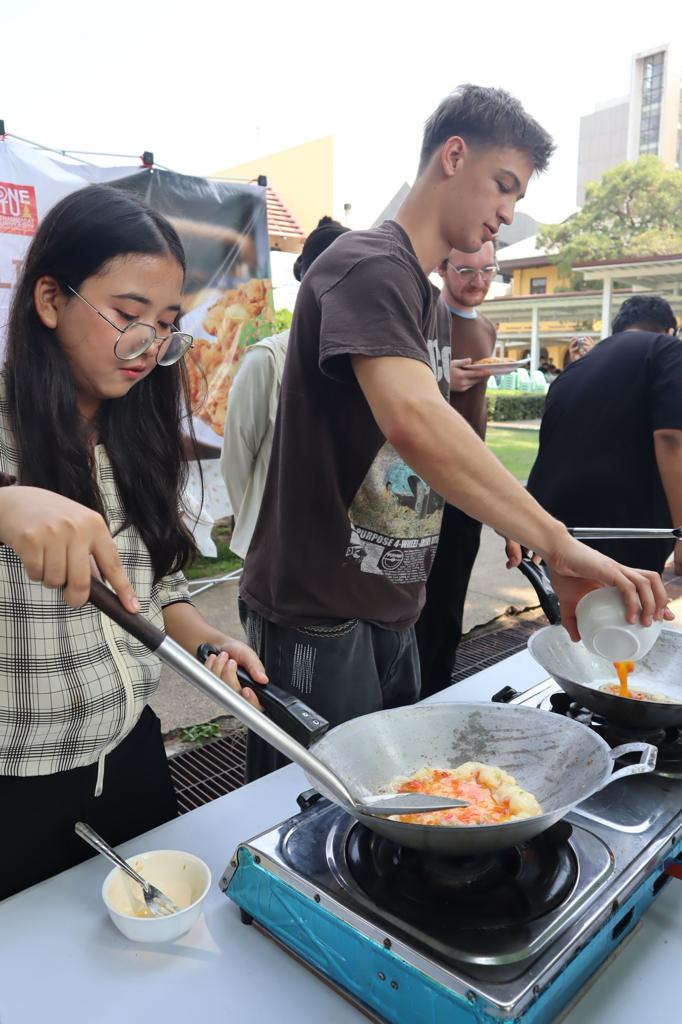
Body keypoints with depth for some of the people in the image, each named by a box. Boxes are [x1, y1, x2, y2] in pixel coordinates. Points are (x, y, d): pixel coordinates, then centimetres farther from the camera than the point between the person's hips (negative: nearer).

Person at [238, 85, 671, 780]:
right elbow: (412, 422, -35)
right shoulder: (369, 266, -16)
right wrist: (558, 545, -34)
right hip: (318, 613, -9)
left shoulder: (424, 295, 16)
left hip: (388, 609, 9)